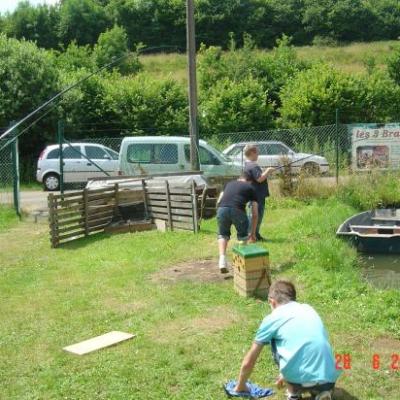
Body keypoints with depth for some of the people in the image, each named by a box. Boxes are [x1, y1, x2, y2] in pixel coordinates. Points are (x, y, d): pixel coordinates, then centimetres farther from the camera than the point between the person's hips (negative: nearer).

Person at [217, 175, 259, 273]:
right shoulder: (250, 188, 26)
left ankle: (222, 260, 9)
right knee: (243, 235, 22)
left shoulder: (229, 184, 33)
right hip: (237, 210, -2)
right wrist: (253, 233, 31)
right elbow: (255, 214, 24)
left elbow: (219, 201, 25)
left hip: (222, 209, 2)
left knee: (223, 234, 23)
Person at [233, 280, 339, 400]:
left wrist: (240, 385, 34)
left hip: (300, 380, -4)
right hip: (329, 380, 4)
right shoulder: (308, 309, 21)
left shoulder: (272, 318, 8)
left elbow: (248, 362, 15)